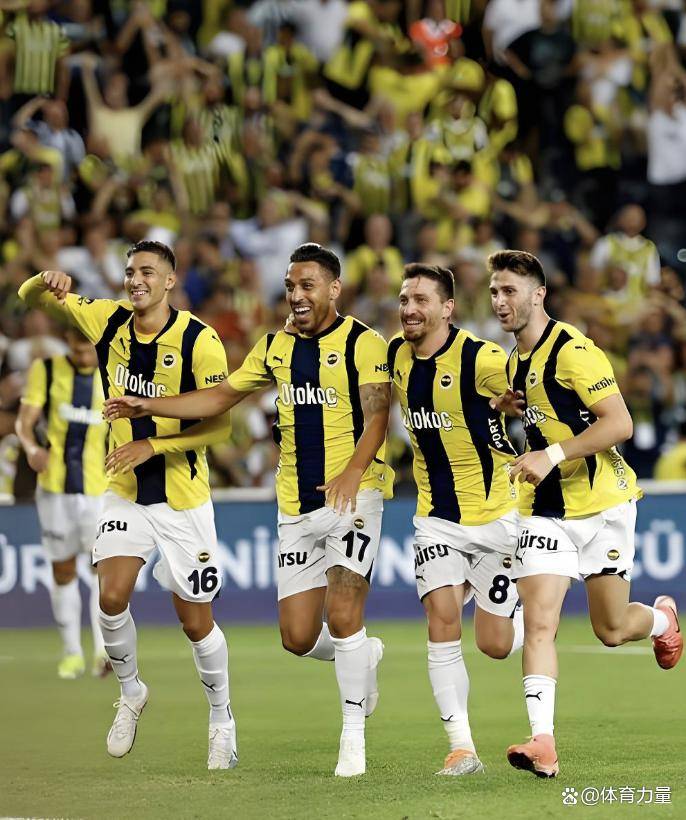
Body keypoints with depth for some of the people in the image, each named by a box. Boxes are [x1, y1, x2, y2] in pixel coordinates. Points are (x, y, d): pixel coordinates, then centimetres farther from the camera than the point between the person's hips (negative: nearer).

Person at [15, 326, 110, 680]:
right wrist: (31, 447, -25)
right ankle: (72, 653, 21)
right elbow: (24, 420, -6)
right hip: (54, 486, 1)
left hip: (100, 488, -1)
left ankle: (103, 651, -22)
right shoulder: (45, 371, 1)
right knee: (63, 571, 8)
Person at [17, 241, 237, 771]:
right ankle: (131, 694, 13)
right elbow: (31, 297, 3)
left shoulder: (199, 340, -16)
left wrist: (154, 432, -24)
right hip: (125, 492, 3)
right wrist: (48, 282, -21)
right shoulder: (108, 320, -3)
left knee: (195, 620, 3)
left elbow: (219, 426, -14)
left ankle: (222, 721, 25)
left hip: (183, 498, -3)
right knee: (112, 597, -14)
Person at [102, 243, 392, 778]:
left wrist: (352, 472, -28)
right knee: (299, 637, 0)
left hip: (352, 494, -6)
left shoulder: (363, 343, -4)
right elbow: (221, 397, 22)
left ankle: (354, 735, -3)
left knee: (342, 616, -19)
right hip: (296, 505, 6)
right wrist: (148, 407, 15)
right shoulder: (276, 348, 14)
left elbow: (377, 417, -12)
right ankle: (364, 656, 33)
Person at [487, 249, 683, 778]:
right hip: (545, 510, 6)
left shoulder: (573, 351, -17)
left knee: (611, 629, 5)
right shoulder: (515, 363, 10)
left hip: (602, 503, -6)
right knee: (538, 623, -12)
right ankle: (543, 743, -17)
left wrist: (552, 456, -28)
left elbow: (620, 423, -23)